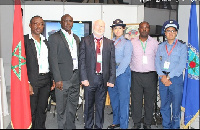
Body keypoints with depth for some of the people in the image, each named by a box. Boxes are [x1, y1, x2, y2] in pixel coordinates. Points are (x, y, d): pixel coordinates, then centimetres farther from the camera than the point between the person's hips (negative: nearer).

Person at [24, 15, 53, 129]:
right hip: (32, 81, -5)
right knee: (31, 111, 3)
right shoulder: (24, 40, -4)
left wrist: (51, 81, 10)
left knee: (42, 109, 13)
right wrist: (27, 83, -16)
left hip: (46, 81, 6)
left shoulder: (45, 41, 14)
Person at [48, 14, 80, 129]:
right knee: (62, 107, 3)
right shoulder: (55, 37, -3)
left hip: (76, 76, 6)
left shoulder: (76, 38, 15)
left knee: (73, 105, 13)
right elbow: (53, 59, -9)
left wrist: (81, 76, 9)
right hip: (63, 77, -5)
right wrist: (57, 79, -16)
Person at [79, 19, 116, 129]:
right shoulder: (85, 41, 4)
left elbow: (112, 62, 6)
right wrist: (84, 78, -10)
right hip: (89, 78, -1)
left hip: (104, 79, 2)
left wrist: (111, 79, -2)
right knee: (89, 105, 8)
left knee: (101, 105, 10)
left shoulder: (110, 43, 9)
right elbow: (81, 60, -2)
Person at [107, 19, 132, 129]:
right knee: (113, 98, 12)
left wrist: (116, 73, -14)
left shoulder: (127, 43, -1)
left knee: (123, 99, -2)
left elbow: (126, 60, -10)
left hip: (123, 72, -5)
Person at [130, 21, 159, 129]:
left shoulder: (155, 43, 7)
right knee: (136, 100, 3)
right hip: (136, 75, 0)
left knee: (150, 101, 7)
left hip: (151, 76, 0)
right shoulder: (132, 42, 6)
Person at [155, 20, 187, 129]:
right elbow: (157, 62, 6)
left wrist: (169, 77, -12)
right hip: (163, 78, 3)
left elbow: (182, 65, -7)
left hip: (176, 78, -3)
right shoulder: (161, 46, 12)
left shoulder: (182, 46, 2)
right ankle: (166, 126, 23)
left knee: (176, 105, 0)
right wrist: (162, 76, -8)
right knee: (164, 105, 10)